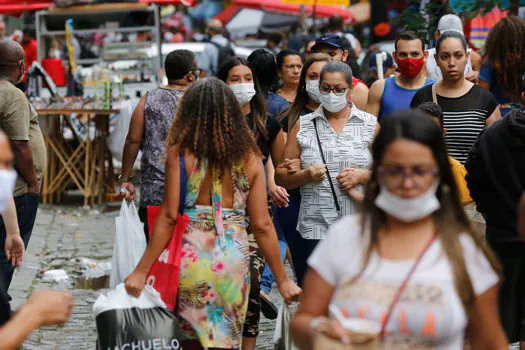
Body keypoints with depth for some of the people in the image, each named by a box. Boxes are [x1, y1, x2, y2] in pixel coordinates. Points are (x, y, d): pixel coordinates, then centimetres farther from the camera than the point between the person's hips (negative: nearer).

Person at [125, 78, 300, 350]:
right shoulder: (250, 157, 1)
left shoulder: (180, 153, -5)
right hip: (234, 260, 2)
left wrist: (141, 271, -4)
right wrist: (282, 279, 9)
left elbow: (168, 217, -9)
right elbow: (262, 225, 0)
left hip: (191, 258, -2)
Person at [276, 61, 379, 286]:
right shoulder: (303, 126, 11)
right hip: (314, 231, 1)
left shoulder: (369, 124, 9)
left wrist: (363, 175, -9)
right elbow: (281, 176, 10)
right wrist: (306, 175, -10)